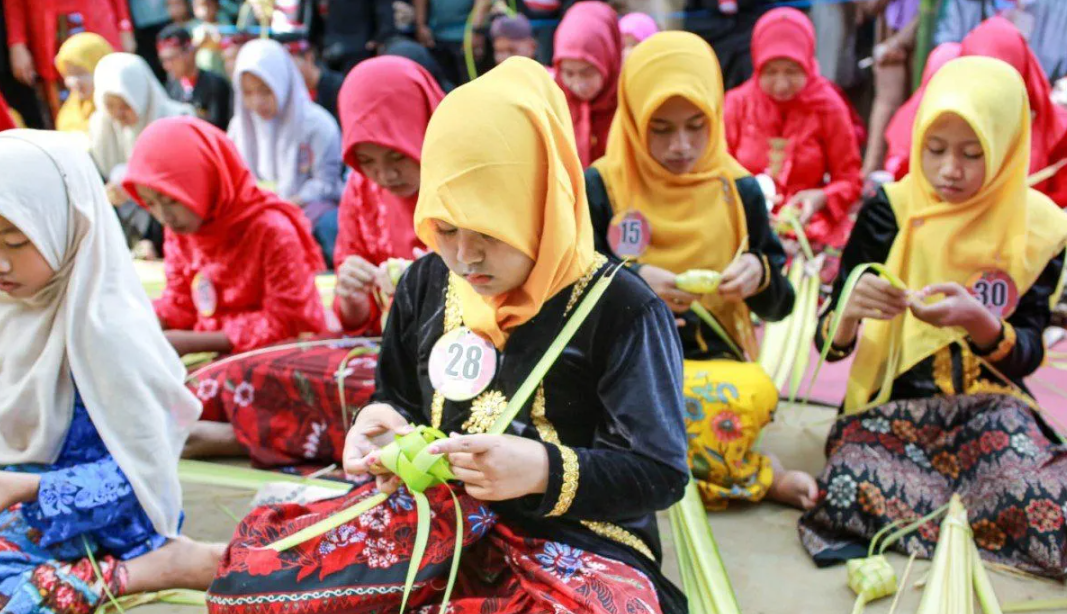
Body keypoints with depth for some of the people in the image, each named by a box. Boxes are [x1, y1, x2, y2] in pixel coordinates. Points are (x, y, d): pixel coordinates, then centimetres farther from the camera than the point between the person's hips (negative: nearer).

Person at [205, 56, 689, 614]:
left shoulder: (619, 307, -12)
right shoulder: (426, 285, 4)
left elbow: (660, 472, -12)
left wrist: (544, 470, -28)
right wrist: (383, 422, -6)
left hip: (575, 543, -3)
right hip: (439, 514, 4)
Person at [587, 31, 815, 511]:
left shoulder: (738, 190, 7)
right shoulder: (600, 186, 1)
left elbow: (779, 305, 11)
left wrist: (760, 276, -13)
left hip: (713, 358, 1)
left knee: (757, 392, -35)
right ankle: (751, 475, -13)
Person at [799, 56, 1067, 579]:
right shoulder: (891, 209, -2)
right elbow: (830, 343, -3)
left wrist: (977, 319, -24)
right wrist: (847, 313, -28)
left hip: (990, 410, -1)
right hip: (892, 408, 1)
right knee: (850, 488, -33)